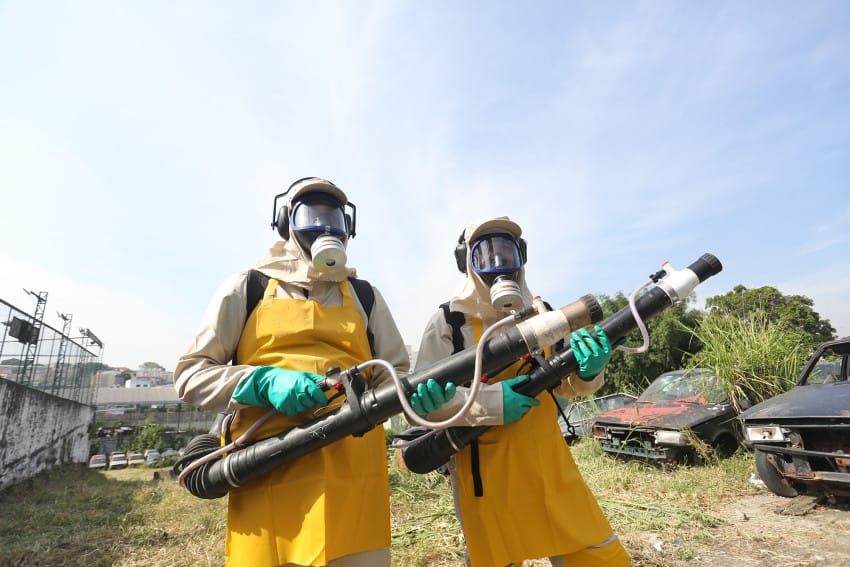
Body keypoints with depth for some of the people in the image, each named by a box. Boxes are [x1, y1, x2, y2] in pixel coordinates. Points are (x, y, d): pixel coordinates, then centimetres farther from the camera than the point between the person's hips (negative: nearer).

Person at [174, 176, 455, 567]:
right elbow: (190, 374, 6)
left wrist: (418, 391, -9)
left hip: (351, 468, 2)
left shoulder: (364, 296, 15)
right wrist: (264, 383, -11)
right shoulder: (248, 288, 9)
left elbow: (392, 373, 15)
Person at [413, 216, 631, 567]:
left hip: (547, 462, 4)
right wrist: (489, 402, -24)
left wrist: (587, 370, -13)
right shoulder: (449, 321, -9)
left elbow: (566, 384, 10)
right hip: (485, 472, -3)